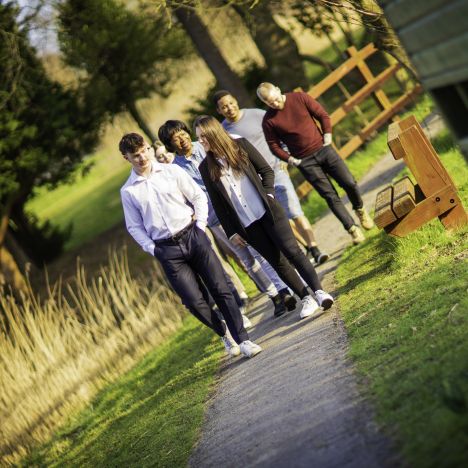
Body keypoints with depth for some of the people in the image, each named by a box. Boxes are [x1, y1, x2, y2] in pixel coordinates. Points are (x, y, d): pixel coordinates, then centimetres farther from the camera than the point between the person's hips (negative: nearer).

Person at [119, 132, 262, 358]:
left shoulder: (171, 171, 4)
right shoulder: (128, 191, 3)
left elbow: (198, 197, 8)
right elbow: (135, 227, 8)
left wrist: (200, 226, -1)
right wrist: (153, 249, -1)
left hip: (192, 236, 0)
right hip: (167, 250, 0)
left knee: (221, 290, -5)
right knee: (194, 301, -7)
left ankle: (243, 339, 2)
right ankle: (225, 335, 17)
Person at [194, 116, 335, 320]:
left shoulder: (240, 146, 0)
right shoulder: (206, 168, 4)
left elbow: (266, 170, 6)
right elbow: (217, 203, 7)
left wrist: (268, 194, -8)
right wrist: (231, 232, 6)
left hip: (268, 212, -2)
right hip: (246, 225, 2)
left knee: (292, 251, -11)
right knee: (278, 262, 3)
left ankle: (318, 291, -10)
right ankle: (306, 298, 10)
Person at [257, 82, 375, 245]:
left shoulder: (300, 98, -5)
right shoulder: (269, 121, -9)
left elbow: (323, 115, 3)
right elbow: (273, 145, -1)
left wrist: (327, 136, -4)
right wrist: (290, 159, -9)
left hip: (323, 149, 2)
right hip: (305, 161, -2)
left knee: (350, 183, -2)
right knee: (330, 196, -5)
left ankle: (360, 210, 27)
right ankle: (353, 229, 3)